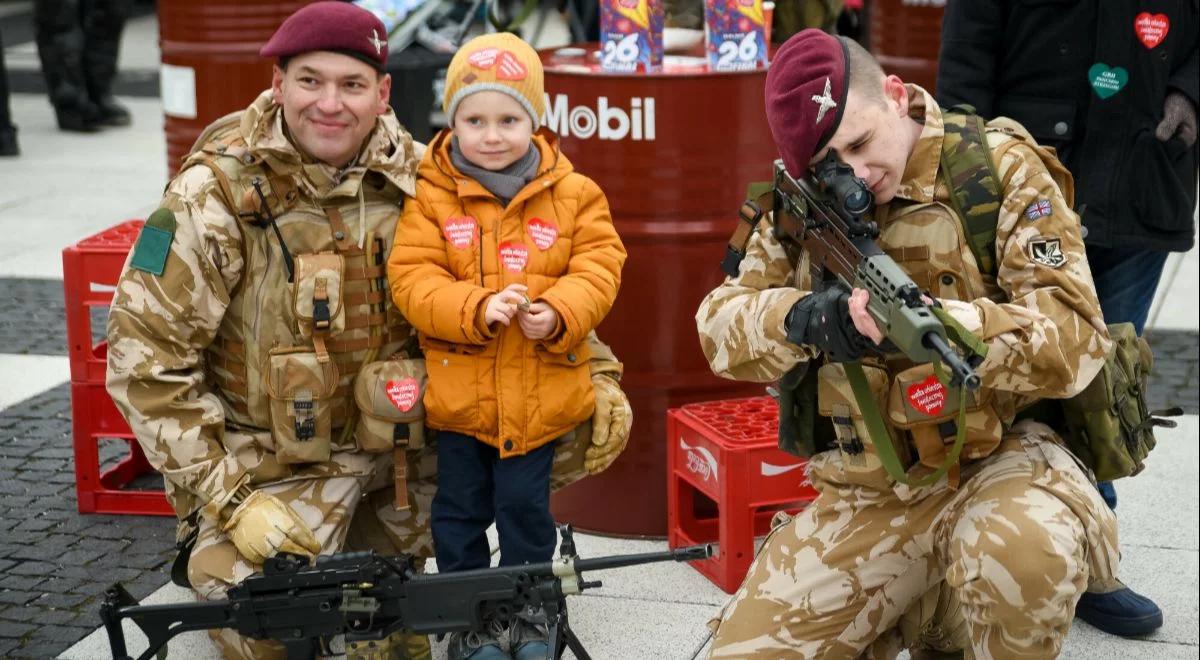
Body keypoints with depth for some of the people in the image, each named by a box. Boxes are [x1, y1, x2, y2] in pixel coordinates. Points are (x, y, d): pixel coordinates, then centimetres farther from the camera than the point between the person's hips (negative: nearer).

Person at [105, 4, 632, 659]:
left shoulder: (416, 178, -5)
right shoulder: (216, 193, -16)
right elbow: (145, 356, -17)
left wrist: (596, 370, -2)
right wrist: (229, 499, -21)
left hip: (402, 440, 5)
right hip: (274, 466, -5)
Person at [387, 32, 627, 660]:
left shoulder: (573, 194, -2)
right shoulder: (430, 196, -6)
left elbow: (598, 267, -4)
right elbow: (411, 279, -11)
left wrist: (558, 314, -23)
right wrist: (476, 308, -26)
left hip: (540, 392, 0)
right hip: (457, 390, 0)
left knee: (526, 507, 10)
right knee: (460, 509, 11)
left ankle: (528, 608, 30)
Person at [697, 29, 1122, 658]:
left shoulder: (1000, 168, -9)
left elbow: (1075, 338, -16)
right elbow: (722, 329, 2)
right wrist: (800, 318, -22)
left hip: (996, 460, -4)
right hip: (864, 497, 4)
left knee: (1022, 553, -37)